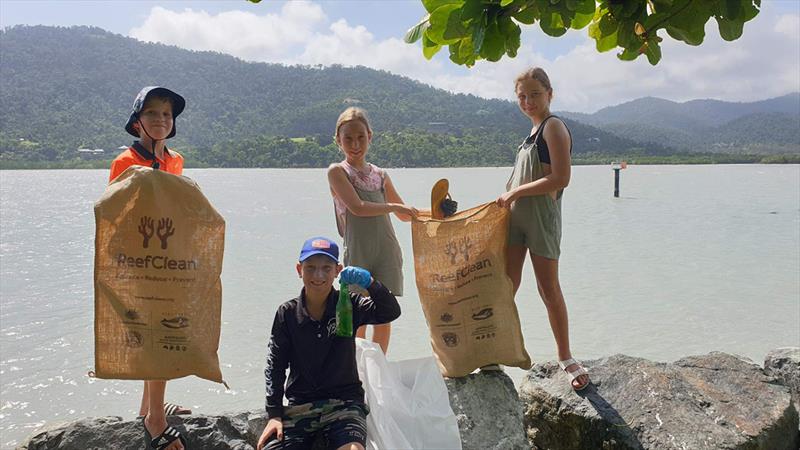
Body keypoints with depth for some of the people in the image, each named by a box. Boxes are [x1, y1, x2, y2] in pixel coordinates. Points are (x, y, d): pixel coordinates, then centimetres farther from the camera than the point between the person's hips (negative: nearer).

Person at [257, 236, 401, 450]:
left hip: (344, 401, -2)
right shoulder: (287, 313, 0)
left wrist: (370, 283, -38)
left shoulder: (348, 304, -4)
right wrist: (274, 414, -3)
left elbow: (391, 312, -20)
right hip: (300, 406, 3)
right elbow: (275, 365, 3)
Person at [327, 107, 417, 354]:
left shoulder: (380, 175, 13)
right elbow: (357, 207, -14)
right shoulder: (337, 171, 0)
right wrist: (394, 206, -10)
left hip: (387, 251, 4)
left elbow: (405, 215, 20)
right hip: (357, 252, -4)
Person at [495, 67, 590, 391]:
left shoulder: (553, 127, -9)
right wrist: (508, 199, 10)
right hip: (516, 215, 8)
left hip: (542, 215, -8)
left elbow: (560, 178, -20)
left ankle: (565, 357, 14)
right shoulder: (534, 131, 16)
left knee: (548, 288, 0)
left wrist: (516, 192, -16)